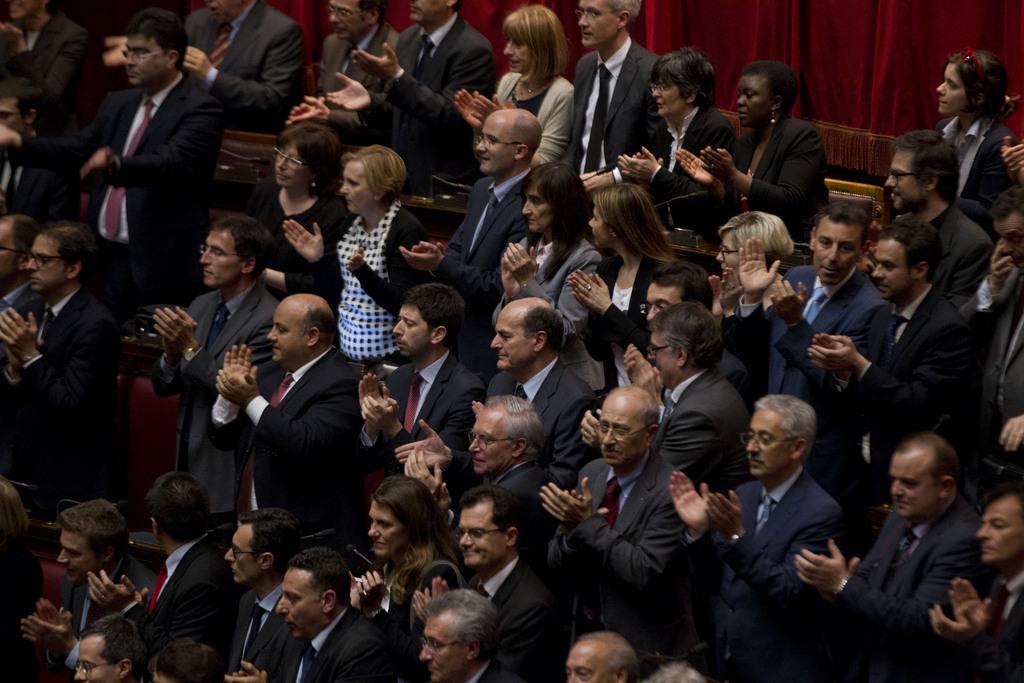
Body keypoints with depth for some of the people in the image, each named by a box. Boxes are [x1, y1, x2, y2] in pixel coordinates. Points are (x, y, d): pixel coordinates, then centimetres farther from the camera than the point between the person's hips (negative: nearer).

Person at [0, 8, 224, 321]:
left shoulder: (201, 109, -9)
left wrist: (115, 165, -42)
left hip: (160, 262, -7)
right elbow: (76, 151, 12)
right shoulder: (119, 104, 16)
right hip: (108, 255, 7)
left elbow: (169, 163, -24)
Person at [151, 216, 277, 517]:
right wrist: (171, 354, -9)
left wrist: (191, 349, -22)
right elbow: (163, 386, 12)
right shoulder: (201, 306, 10)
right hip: (188, 464, 7)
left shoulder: (269, 319, -14)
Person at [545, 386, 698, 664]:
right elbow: (557, 565, 4)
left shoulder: (670, 492, -18)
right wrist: (570, 533, -18)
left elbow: (645, 573, -25)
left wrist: (589, 523, -24)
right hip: (587, 631, 6)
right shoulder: (592, 473, 2)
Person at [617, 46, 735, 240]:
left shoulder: (717, 129, -11)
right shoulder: (664, 126, 13)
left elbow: (708, 200, -18)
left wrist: (657, 175, -16)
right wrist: (642, 177, -3)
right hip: (667, 234, 7)